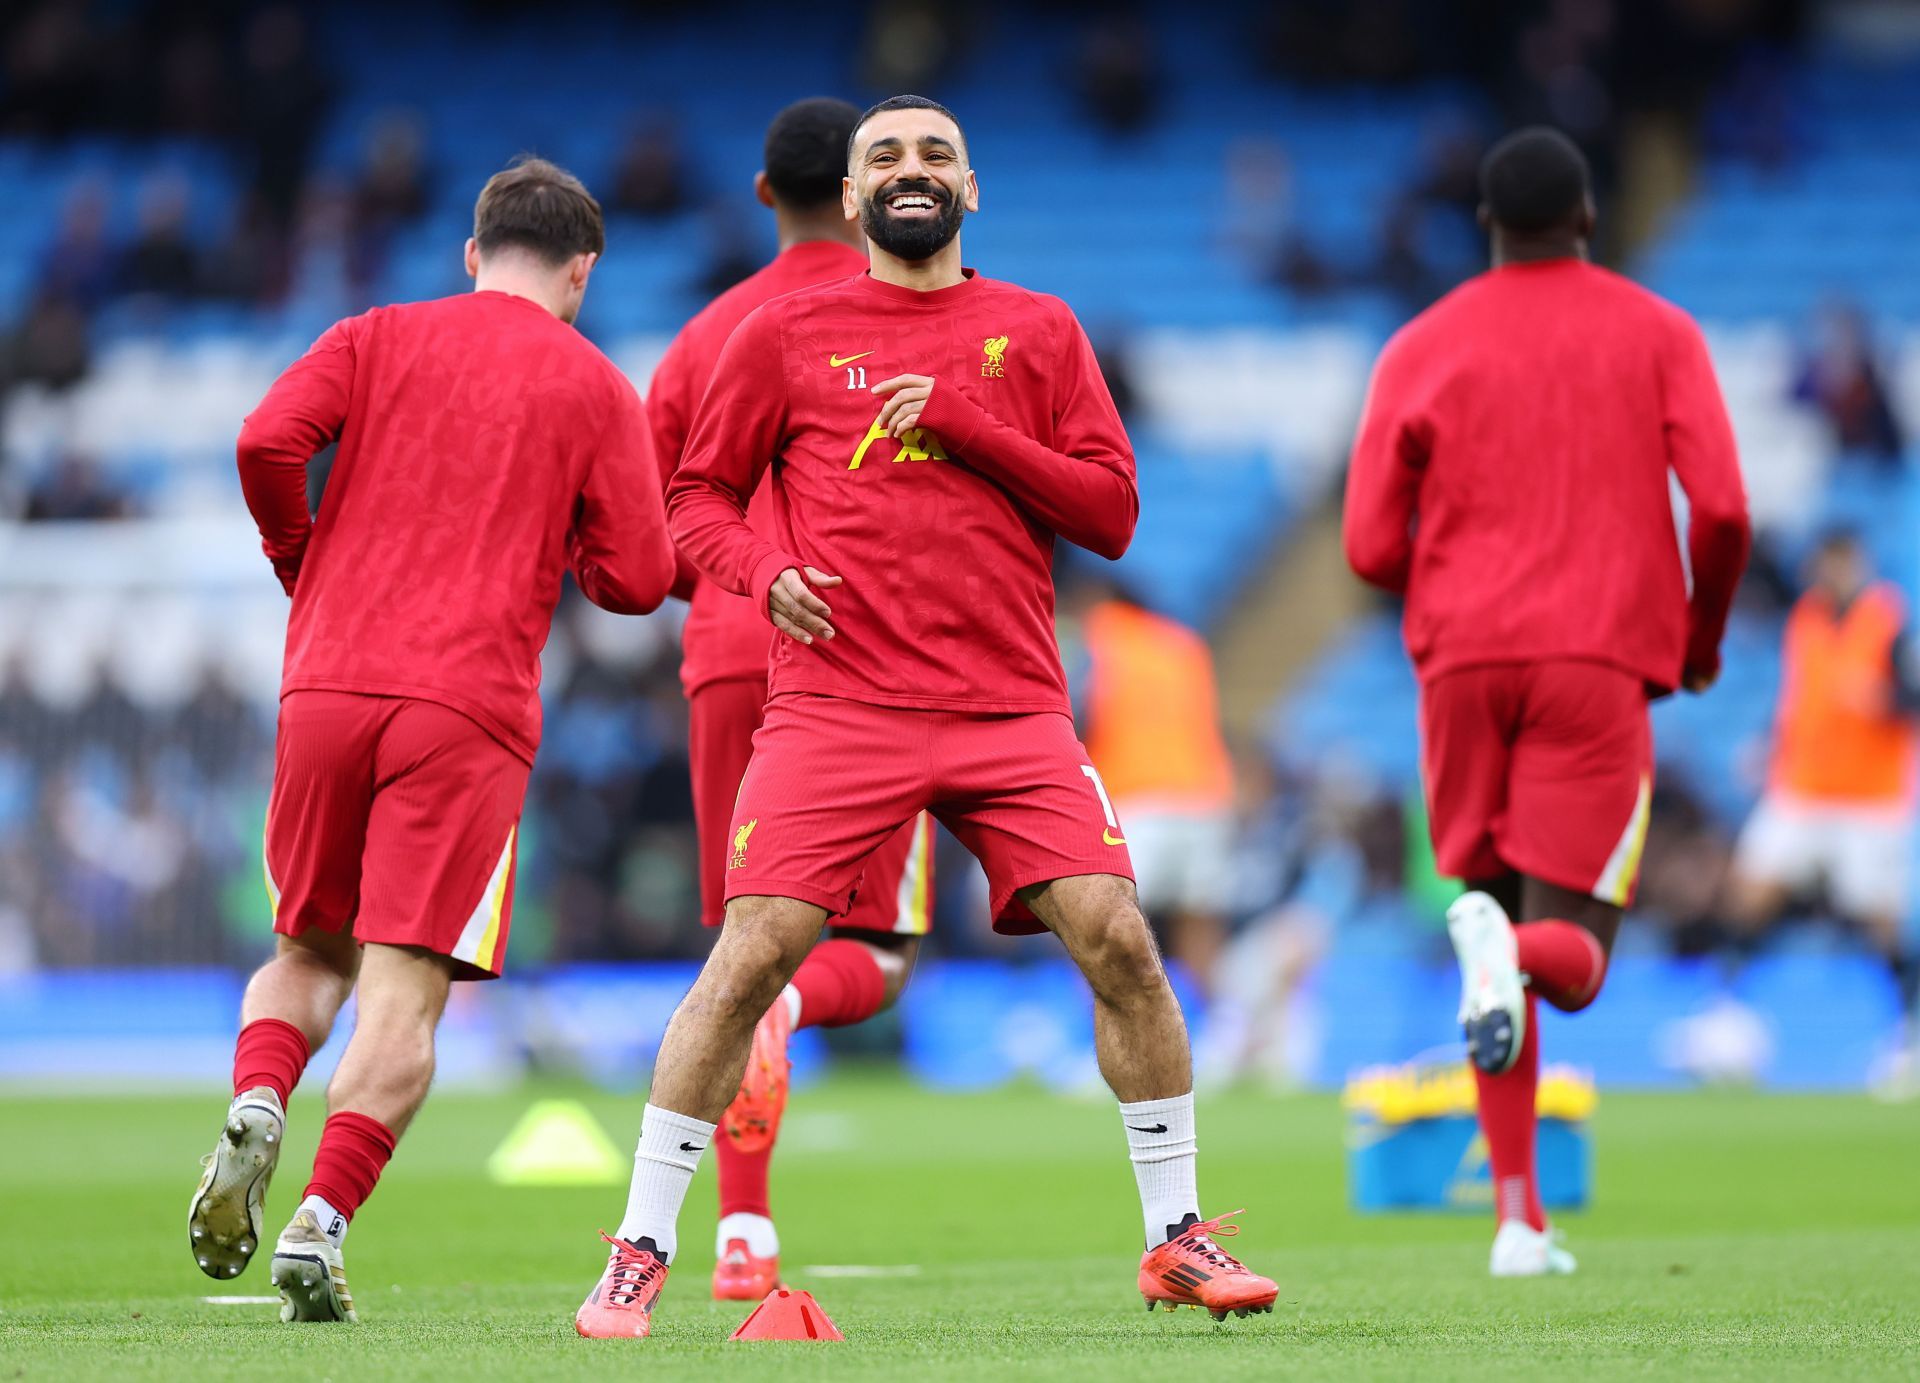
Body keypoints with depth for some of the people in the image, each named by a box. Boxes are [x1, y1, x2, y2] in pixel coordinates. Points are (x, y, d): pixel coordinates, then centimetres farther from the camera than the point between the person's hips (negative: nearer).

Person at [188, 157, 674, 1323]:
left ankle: (256, 1110, -10)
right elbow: (638, 578, 3)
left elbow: (268, 441, -3)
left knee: (309, 950, 18)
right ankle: (321, 1224, -17)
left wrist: (305, 564, 14)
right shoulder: (596, 389, 8)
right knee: (406, 990, -3)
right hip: (470, 705, -3)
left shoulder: (379, 340, 13)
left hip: (328, 682, 3)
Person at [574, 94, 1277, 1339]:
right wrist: (762, 571, -7)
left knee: (1119, 942, -9)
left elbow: (1111, 512, 5)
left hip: (1013, 709, 1)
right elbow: (700, 496, 14)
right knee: (753, 955, -12)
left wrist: (967, 422, -6)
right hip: (837, 707, -1)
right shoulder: (787, 335, 10)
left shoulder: (1038, 334, 12)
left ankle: (1177, 1238, 6)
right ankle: (640, 1254, -3)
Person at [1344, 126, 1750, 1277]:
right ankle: (1509, 950, -41)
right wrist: (1703, 638, 13)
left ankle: (1521, 1221, 2)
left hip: (1463, 661, 2)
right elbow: (1722, 508, -4)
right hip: (1601, 662, -2)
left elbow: (1371, 547, 6)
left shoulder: (1423, 348, 11)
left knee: (1501, 917, 12)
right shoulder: (1658, 334, 8)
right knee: (1573, 953, -1)